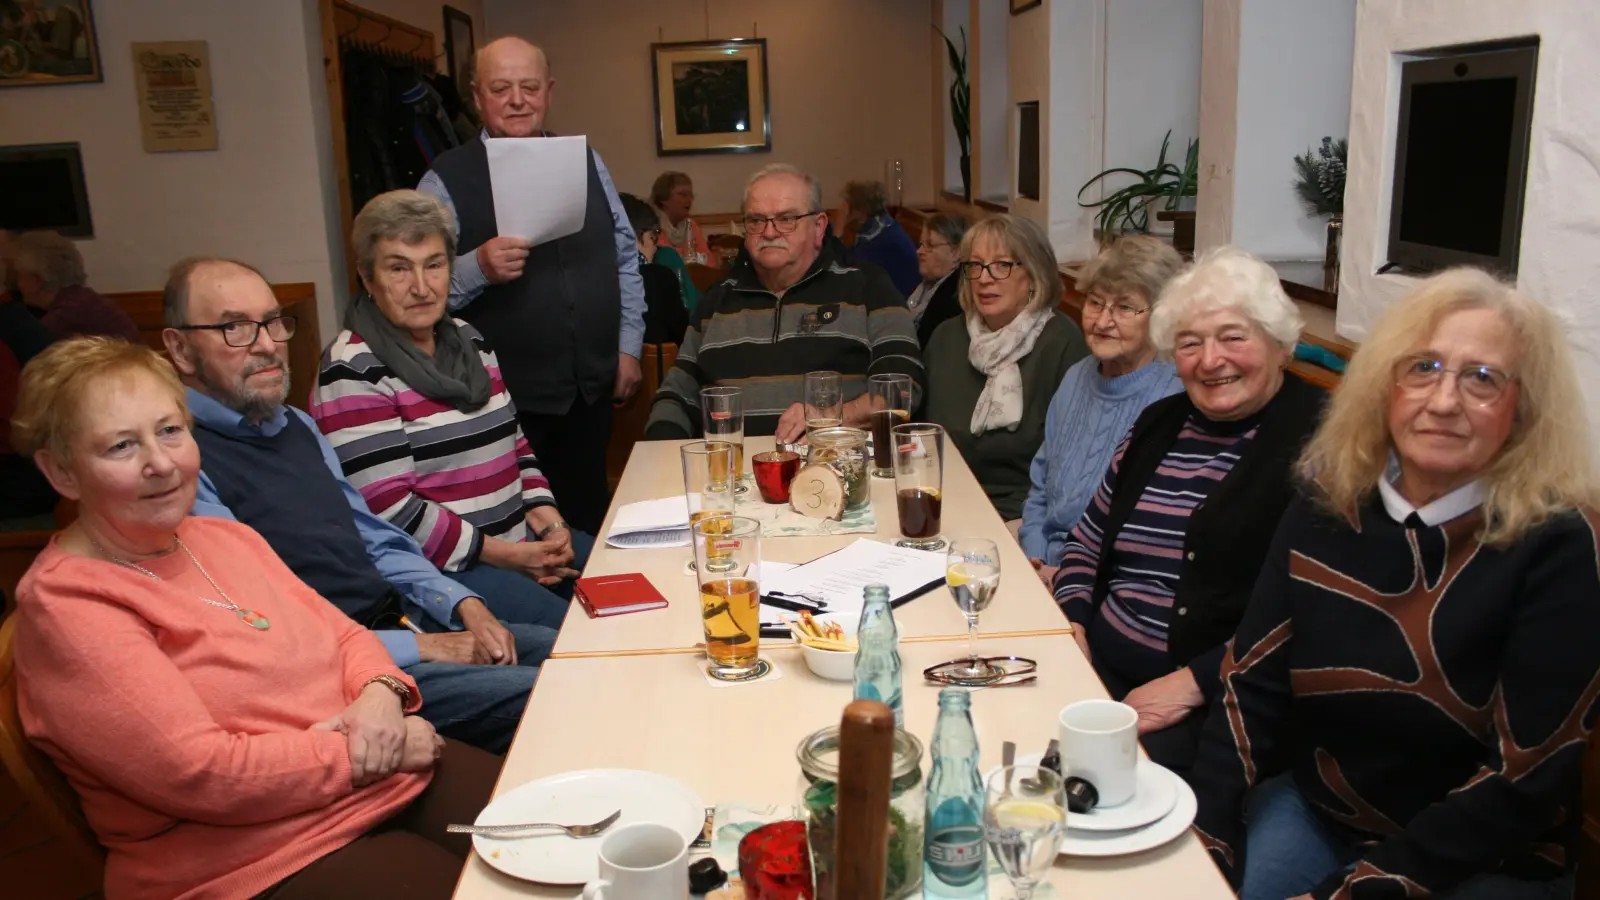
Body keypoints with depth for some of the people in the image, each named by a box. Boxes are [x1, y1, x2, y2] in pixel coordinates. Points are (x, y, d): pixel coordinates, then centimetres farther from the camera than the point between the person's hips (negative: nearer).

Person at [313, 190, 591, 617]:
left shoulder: (468, 340, 12)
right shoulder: (353, 373, -12)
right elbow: (389, 510, -18)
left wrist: (549, 522, -1)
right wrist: (509, 556, -17)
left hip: (523, 541, 8)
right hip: (436, 571, -8)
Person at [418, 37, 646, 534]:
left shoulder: (585, 162, 8)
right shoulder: (447, 180, -6)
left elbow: (625, 258, 11)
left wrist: (629, 346, 6)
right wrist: (478, 268, -27)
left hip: (592, 387, 4)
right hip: (507, 399, -4)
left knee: (591, 520, 17)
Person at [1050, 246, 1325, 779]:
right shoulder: (1159, 424, 14)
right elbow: (1087, 542, 22)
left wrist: (1196, 681, -18)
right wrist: (1072, 624, 4)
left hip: (1221, 701, -6)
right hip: (1100, 667, 6)